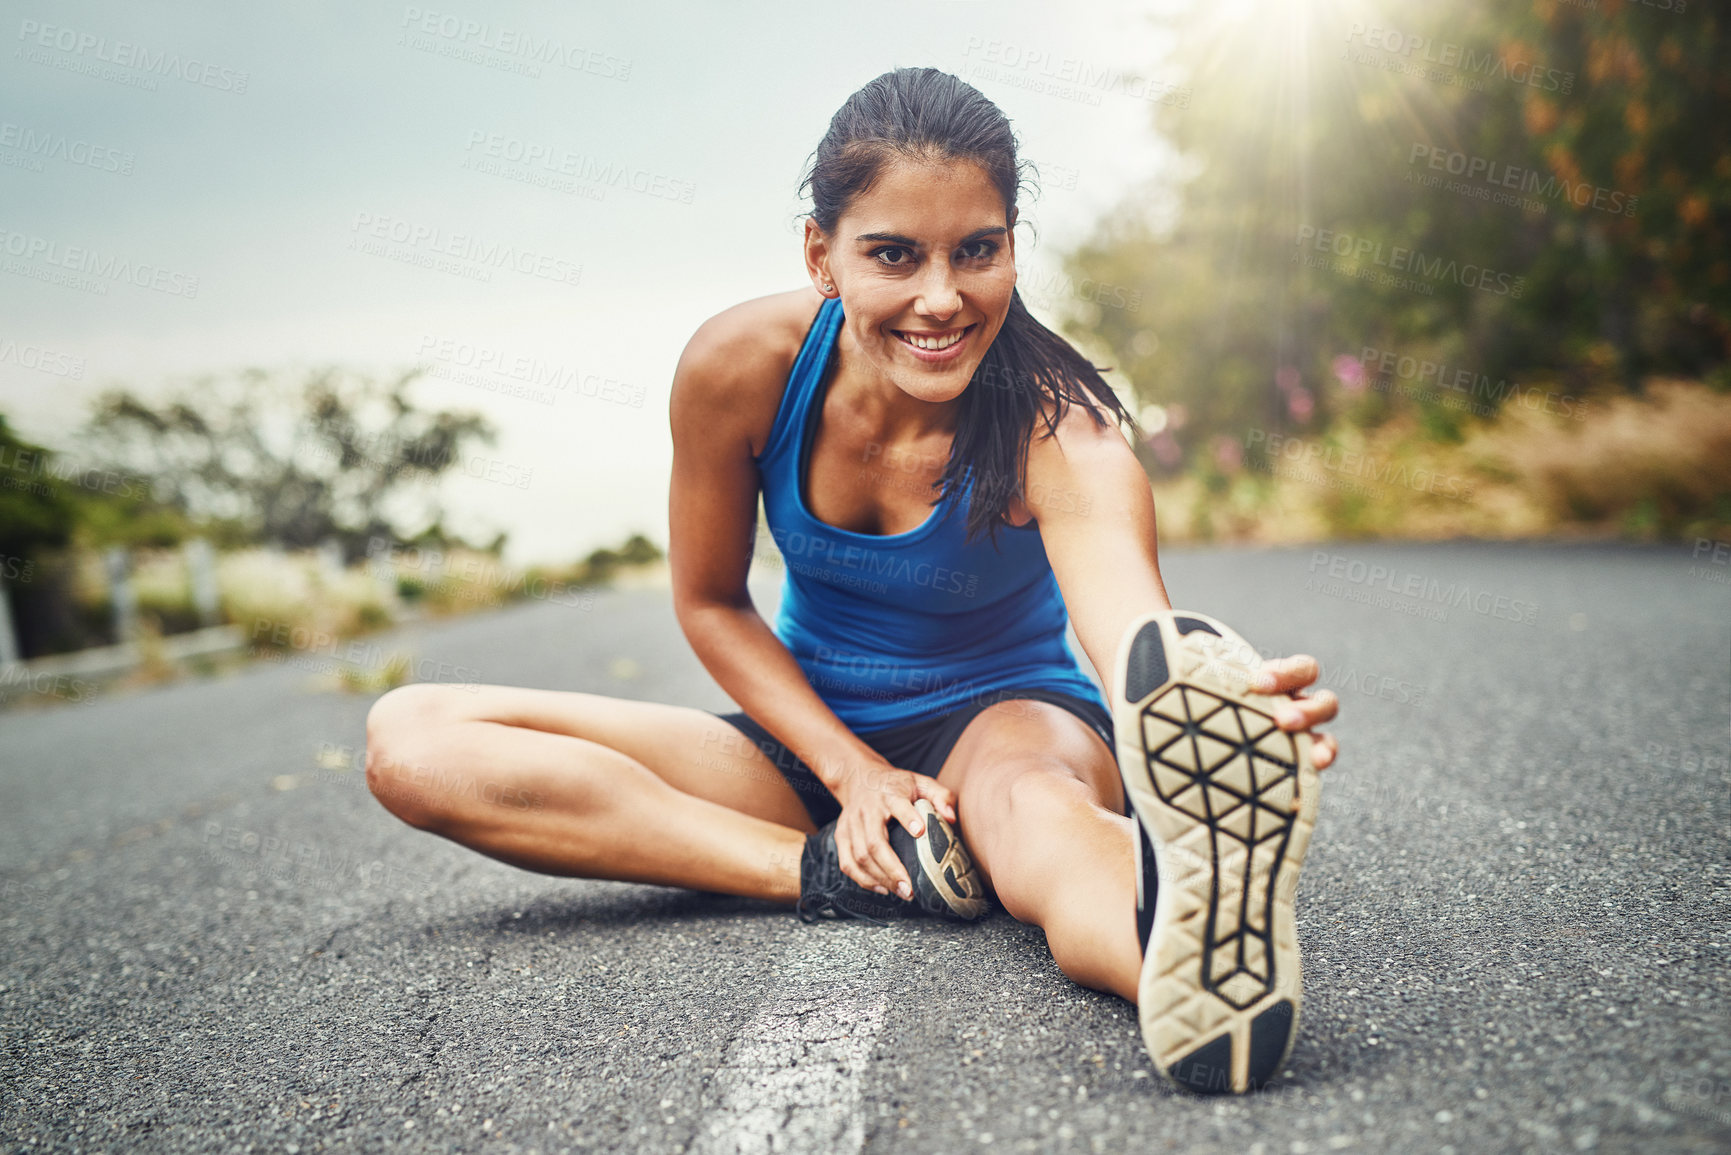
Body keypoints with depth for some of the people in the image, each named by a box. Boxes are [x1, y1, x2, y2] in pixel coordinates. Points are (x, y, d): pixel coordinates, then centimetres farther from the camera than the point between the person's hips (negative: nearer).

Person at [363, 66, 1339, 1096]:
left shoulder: (1057, 427, -24)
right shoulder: (741, 363, -16)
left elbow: (1138, 639, -41)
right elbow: (711, 604, -3)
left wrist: (1221, 711, -66)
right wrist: (853, 770, -15)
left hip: (1007, 716, -3)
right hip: (809, 736, 4)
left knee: (1027, 797, -42)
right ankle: (841, 875, -29)